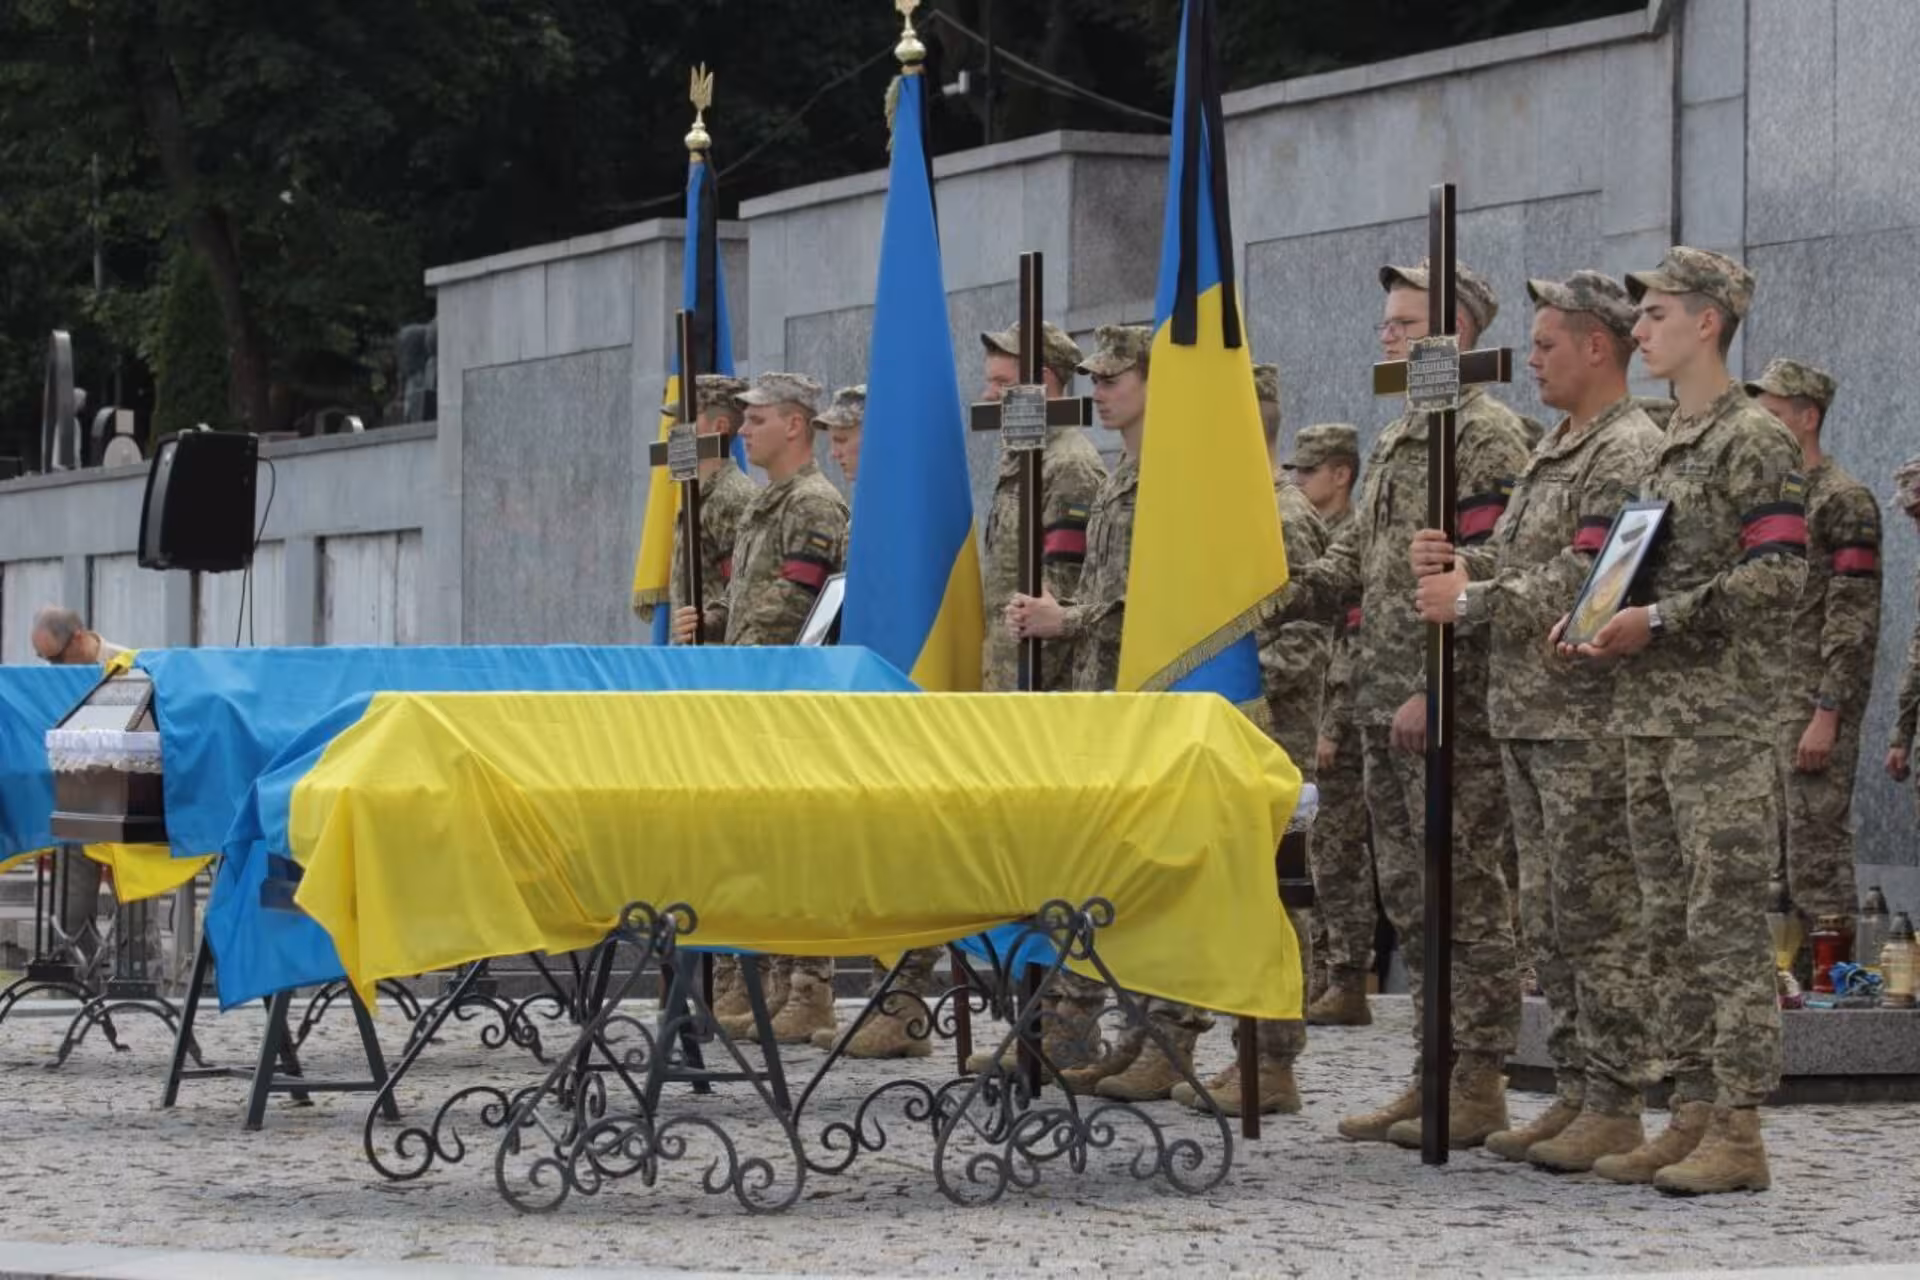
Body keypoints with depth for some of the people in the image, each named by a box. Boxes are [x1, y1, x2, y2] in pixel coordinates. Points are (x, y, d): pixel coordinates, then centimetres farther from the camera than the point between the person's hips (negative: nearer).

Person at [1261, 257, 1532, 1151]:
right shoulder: (1394, 443, 20)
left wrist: (1433, 689, -21)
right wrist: (1272, 598, 5)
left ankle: (1479, 1085, -3)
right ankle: (1436, 1069, 17)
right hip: (1384, 708, 10)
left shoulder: (1488, 438, -9)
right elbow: (1353, 561, 22)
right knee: (1409, 894, 11)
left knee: (1465, 891, -6)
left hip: (1453, 711, -9)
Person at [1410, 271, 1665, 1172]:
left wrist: (1473, 601, -12)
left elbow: (1583, 580, -20)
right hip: (1527, 715, 10)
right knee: (1549, 919, 12)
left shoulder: (1629, 452, -12)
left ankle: (1616, 1107, -2)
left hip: (1589, 720, -10)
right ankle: (1575, 1090, 18)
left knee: (1600, 917, -6)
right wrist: (1459, 563, 5)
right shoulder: (1555, 448, 19)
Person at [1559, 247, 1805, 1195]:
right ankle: (1692, 1114, 15)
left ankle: (1739, 1133, -7)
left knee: (1727, 924, -8)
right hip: (1650, 718, 9)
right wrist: (1605, 625, 8)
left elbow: (1778, 577, -17)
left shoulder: (1753, 442, -9)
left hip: (1722, 722, -9)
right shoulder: (1664, 448, 19)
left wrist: (1657, 620, -18)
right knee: (1670, 928, 10)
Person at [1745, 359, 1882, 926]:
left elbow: (1854, 621, -15)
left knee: (1816, 857, -10)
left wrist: (1826, 716, -20)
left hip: (1813, 705, -8)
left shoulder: (1844, 501, -8)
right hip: (1758, 704, 8)